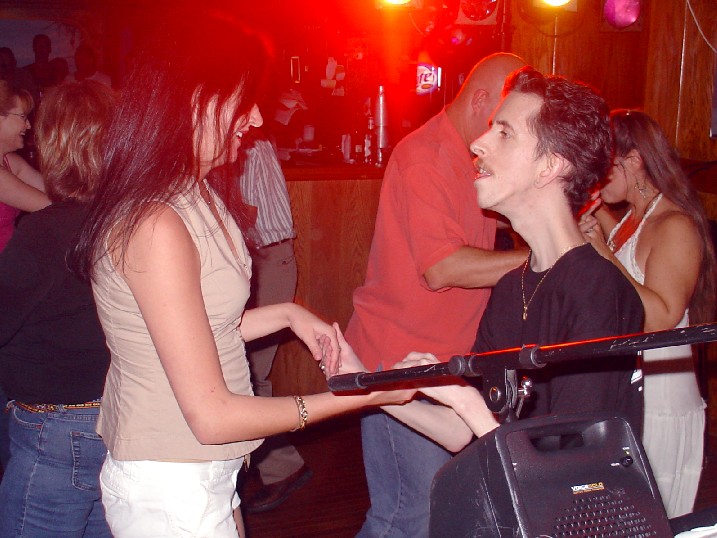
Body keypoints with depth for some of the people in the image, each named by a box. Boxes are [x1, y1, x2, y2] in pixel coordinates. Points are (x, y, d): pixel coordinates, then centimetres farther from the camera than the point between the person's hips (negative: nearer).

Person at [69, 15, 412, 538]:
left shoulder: (199, 195, 4)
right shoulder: (158, 225, -25)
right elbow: (212, 416, -24)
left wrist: (287, 314, 2)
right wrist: (362, 397, -19)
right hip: (170, 493, -8)